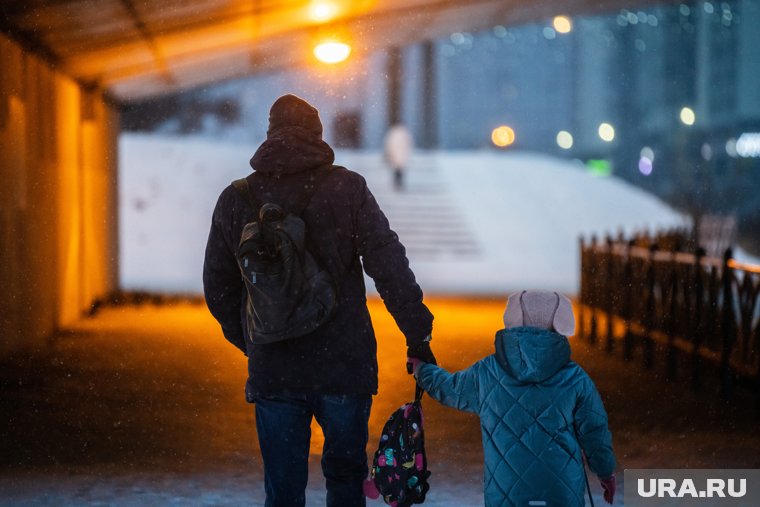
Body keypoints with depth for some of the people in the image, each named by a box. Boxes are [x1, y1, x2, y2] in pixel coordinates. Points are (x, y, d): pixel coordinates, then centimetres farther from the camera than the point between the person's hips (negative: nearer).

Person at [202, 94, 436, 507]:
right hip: (344, 365, -1)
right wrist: (417, 334, -4)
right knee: (345, 473, 16)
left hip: (272, 370, 2)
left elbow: (218, 287, 10)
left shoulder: (235, 200, 4)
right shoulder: (347, 188, -4)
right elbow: (389, 265, -8)